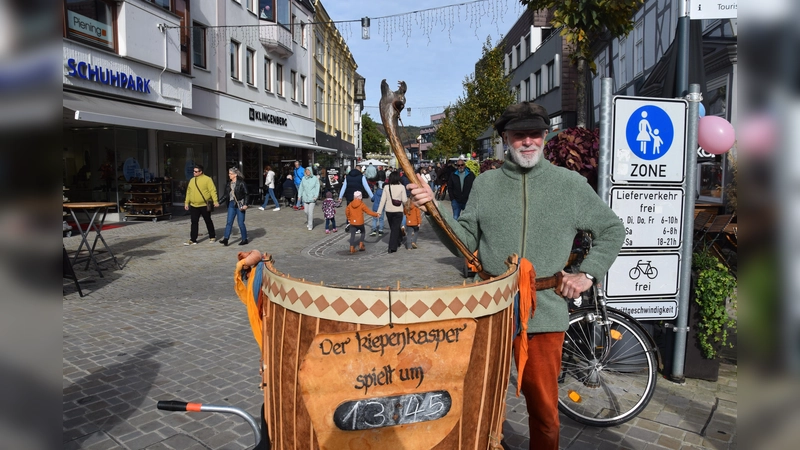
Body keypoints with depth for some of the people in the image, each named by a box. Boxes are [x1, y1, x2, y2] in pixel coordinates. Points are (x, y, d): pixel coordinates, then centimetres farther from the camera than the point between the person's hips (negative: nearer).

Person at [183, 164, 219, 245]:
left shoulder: (207, 179, -7)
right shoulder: (192, 180, 11)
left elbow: (213, 190, -13)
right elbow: (188, 192, 16)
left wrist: (215, 201, -22)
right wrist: (186, 202, 14)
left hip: (204, 205, -5)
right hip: (194, 206, 5)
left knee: (208, 222, 9)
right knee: (194, 223, 3)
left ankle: (212, 237, 23)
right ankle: (193, 240, 5)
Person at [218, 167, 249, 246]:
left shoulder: (241, 183, -8)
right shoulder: (229, 183, 10)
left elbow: (246, 194, -9)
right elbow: (225, 195, 15)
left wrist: (245, 204, -17)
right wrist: (219, 202, 8)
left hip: (240, 205, -6)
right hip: (231, 204, 6)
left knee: (240, 222, 0)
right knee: (229, 222, 0)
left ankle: (244, 239, 13)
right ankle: (226, 239, -1)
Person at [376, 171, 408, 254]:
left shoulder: (386, 187, -3)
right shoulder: (401, 187, -9)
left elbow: (383, 200, -4)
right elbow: (404, 200, -8)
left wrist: (379, 211, -2)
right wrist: (408, 200, 14)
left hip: (388, 211, 3)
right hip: (398, 211, -3)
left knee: (393, 228, 20)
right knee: (395, 229, 2)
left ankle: (397, 242, 38)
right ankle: (392, 247, -4)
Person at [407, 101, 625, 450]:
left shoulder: (570, 183, 2)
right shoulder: (485, 184, 6)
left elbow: (612, 230, 11)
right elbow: (465, 241, 4)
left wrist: (588, 273, 0)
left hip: (544, 315, -1)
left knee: (544, 411, 10)